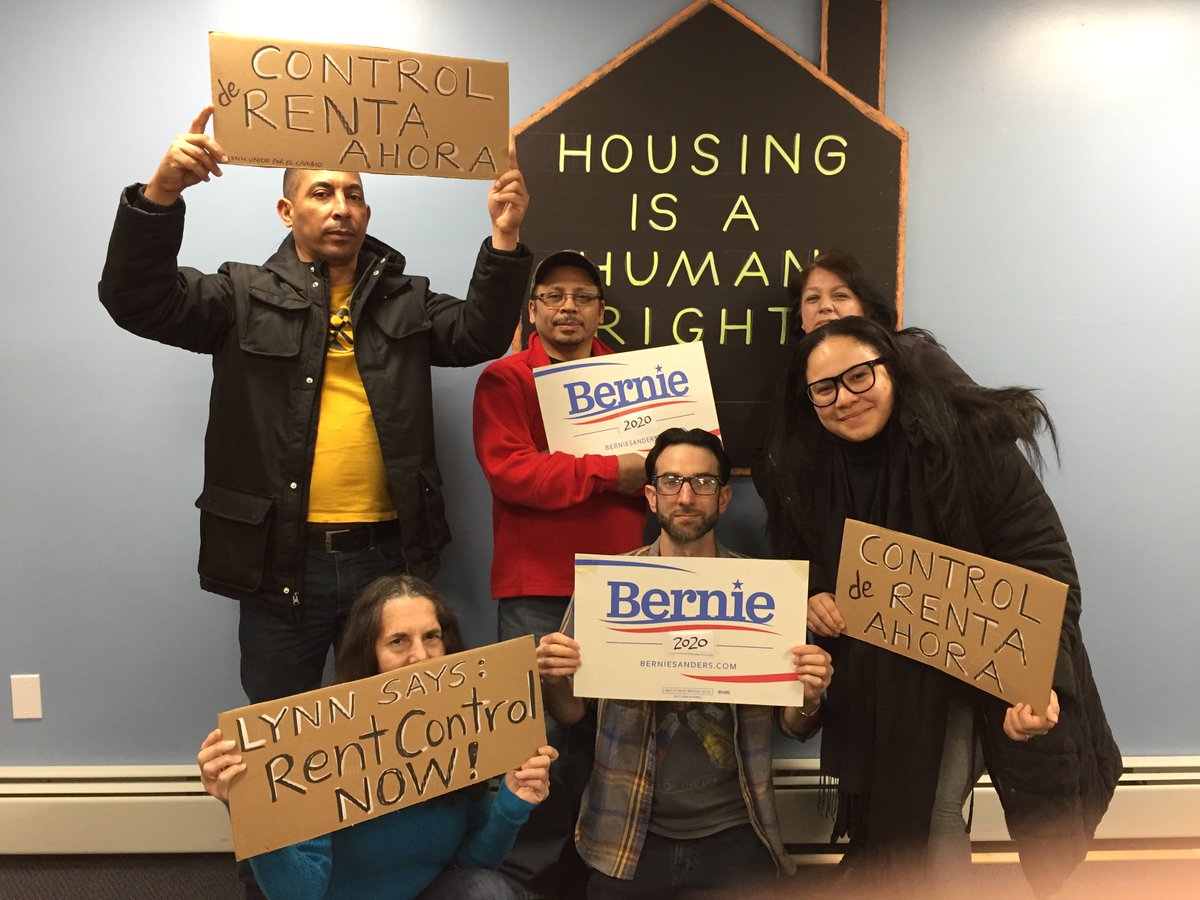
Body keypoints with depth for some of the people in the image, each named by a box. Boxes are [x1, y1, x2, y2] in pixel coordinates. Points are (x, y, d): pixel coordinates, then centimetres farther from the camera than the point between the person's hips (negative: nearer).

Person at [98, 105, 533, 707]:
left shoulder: (407, 301, 10)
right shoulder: (245, 296, 3)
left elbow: (478, 335, -2)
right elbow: (137, 299, -6)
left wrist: (504, 238, -14)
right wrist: (160, 193, -22)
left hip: (387, 554, 2)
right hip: (279, 558, -1)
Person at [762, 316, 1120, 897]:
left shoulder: (972, 441, -20)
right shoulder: (809, 472, -5)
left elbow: (1044, 568, -21)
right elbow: (798, 561, 10)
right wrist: (812, 596, -13)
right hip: (887, 680, 3)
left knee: (1049, 827, 8)